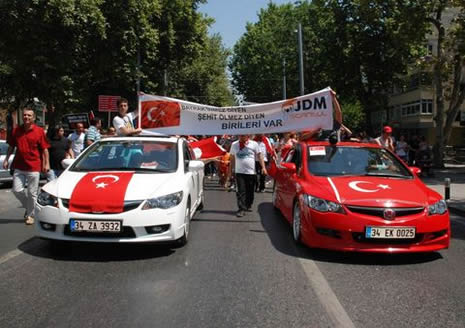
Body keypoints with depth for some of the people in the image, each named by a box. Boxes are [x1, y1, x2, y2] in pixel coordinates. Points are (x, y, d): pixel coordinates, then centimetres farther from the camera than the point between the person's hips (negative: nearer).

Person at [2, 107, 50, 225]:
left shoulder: (39, 131, -5)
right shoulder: (16, 130, 6)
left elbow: (45, 149, -3)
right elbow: (11, 146, 15)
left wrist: (46, 163, -7)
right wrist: (6, 160, 10)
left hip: (34, 167, -4)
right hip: (19, 166, 4)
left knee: (32, 193, 2)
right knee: (17, 190, 2)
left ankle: (30, 215, 18)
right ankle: (28, 207, 28)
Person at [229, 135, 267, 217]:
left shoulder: (254, 144, 1)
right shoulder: (234, 144, 7)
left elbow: (259, 155, 2)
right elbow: (232, 157, 15)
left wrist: (263, 167, -5)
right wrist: (231, 169, 15)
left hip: (251, 171, 0)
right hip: (239, 172, 0)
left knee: (250, 191, 10)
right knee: (240, 191, -8)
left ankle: (248, 205, 28)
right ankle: (241, 209, -8)